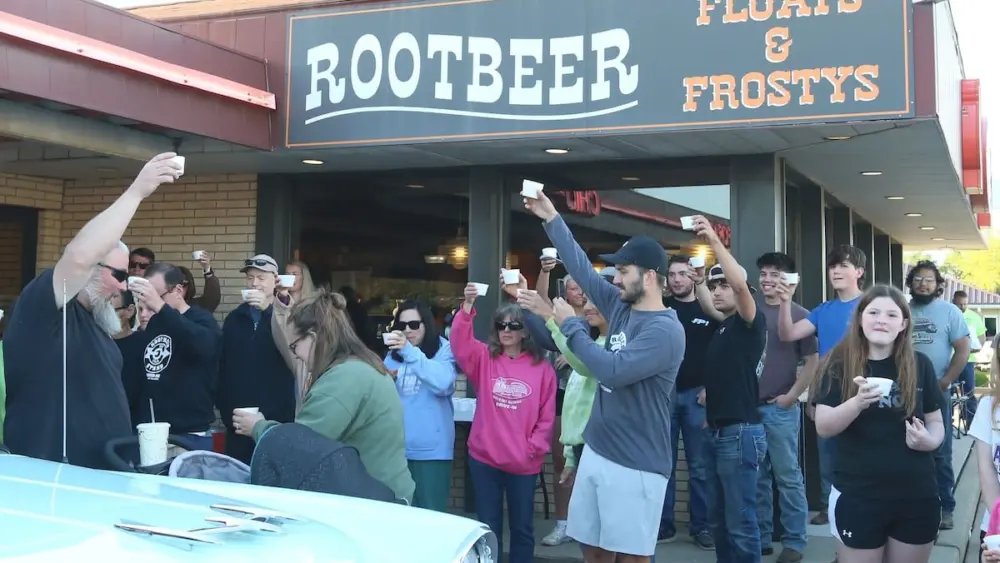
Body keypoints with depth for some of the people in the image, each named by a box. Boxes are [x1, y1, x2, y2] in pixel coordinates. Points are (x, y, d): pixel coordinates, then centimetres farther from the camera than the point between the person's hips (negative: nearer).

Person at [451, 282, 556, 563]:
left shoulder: (542, 368, 0)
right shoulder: (484, 357, 2)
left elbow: (547, 416, 1)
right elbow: (460, 343, -18)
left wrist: (533, 447, -8)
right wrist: (467, 306, -31)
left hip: (525, 463, -1)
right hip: (484, 458, 1)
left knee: (522, 528, 12)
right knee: (488, 527, 11)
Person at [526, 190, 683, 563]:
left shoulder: (665, 330, -17)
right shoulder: (621, 308, 8)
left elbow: (613, 371, -25)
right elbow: (583, 268, 15)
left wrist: (571, 326, -16)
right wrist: (552, 219, 16)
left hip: (634, 465, -8)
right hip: (596, 451, 8)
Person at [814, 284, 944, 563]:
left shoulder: (920, 365, 1)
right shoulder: (839, 365, -4)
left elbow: (936, 421, 9)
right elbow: (823, 427, -11)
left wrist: (929, 440, -13)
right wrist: (858, 403, -29)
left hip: (917, 497, 2)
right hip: (857, 497, -2)